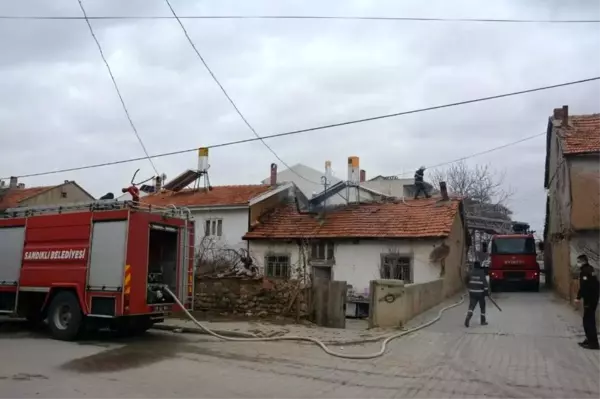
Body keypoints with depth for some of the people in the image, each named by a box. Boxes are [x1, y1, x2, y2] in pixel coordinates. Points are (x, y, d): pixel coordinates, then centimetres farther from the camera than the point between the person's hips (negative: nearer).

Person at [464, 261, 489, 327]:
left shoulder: (470, 273, 4)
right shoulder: (481, 273, -9)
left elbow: (468, 282, 13)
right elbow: (485, 283, -13)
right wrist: (487, 291, -7)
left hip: (472, 292, 3)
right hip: (480, 293, -3)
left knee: (471, 306, 0)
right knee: (482, 307, 13)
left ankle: (468, 318, -22)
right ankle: (483, 321, 19)